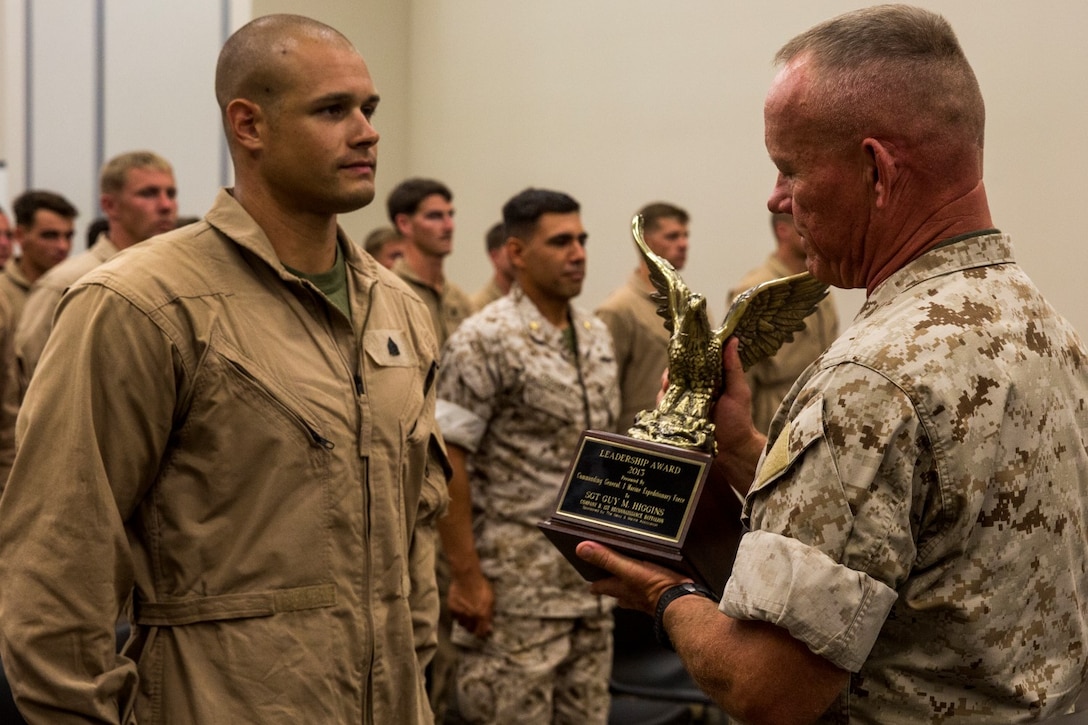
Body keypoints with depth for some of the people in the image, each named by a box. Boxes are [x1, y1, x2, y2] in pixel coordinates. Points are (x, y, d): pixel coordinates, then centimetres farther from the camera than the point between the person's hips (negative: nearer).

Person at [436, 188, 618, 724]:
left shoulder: (596, 336, 11)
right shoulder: (485, 340, -12)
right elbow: (446, 462, -15)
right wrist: (466, 576, -17)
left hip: (592, 578, 7)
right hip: (517, 582, -7)